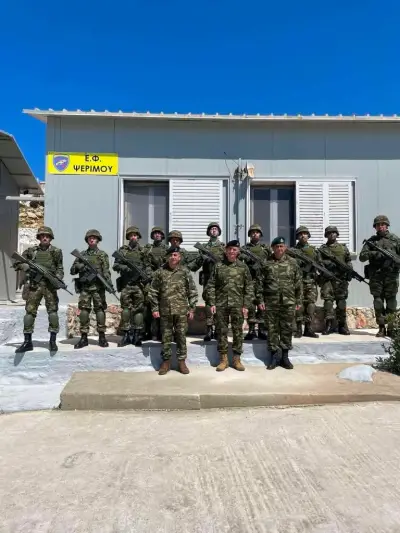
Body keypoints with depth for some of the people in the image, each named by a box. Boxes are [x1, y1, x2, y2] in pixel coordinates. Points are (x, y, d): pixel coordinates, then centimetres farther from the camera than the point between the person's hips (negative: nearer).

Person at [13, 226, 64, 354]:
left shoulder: (56, 251, 5)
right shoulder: (31, 251, 9)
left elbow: (60, 269, 6)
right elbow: (17, 264, 11)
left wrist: (58, 278, -13)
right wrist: (25, 266, -10)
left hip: (49, 285, -2)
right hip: (34, 285, 2)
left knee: (53, 311, -6)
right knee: (30, 311, 1)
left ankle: (53, 341, 2)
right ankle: (27, 342, 9)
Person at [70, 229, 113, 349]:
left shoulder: (102, 254, 6)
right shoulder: (82, 254, 16)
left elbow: (106, 271, -4)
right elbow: (72, 271, 16)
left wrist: (108, 283, -18)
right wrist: (78, 266, -6)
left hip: (98, 286, -3)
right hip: (84, 287, 3)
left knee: (100, 310, -2)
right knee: (84, 311, 0)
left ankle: (102, 336, 4)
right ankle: (84, 337, 6)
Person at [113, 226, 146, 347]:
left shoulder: (143, 251, 10)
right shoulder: (123, 250, 10)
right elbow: (115, 265, 6)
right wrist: (125, 268, -11)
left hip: (139, 284, 0)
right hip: (126, 284, 0)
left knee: (139, 309, 0)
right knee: (126, 309, 1)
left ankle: (137, 335, 7)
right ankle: (126, 335, 8)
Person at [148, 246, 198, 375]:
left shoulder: (185, 272, 2)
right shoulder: (160, 272, 3)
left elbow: (192, 292, 4)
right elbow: (153, 292, 5)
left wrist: (192, 308, 0)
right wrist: (155, 308, 0)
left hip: (181, 311, 0)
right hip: (165, 311, 0)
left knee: (181, 336, 6)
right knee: (166, 337, 7)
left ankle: (181, 361, 17)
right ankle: (166, 361, 19)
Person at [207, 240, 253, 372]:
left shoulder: (243, 267, 3)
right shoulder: (218, 266, 3)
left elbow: (249, 287, 3)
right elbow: (211, 286, 4)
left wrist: (246, 305, -4)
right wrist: (212, 303, -3)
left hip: (237, 305, 0)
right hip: (220, 304, 0)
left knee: (238, 331, 5)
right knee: (221, 331, 5)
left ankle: (236, 359, 17)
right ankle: (223, 359, 16)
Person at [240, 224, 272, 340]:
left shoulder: (266, 247, 13)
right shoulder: (245, 247, 10)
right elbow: (239, 258, -4)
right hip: (250, 280, -1)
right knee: (250, 304, -1)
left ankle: (261, 330, 10)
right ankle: (251, 330, 6)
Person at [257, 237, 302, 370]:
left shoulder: (292, 263, 6)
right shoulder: (266, 264, 3)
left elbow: (298, 283, 7)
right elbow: (260, 284, 3)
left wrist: (299, 301, 4)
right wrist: (260, 300, -2)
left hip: (288, 303, 1)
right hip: (270, 303, 0)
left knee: (287, 329, 6)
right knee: (272, 329, 5)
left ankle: (285, 357, 19)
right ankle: (274, 356, 16)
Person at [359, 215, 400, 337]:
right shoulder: (372, 240, 11)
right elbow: (362, 257, 4)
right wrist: (374, 253, -11)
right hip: (375, 276, 1)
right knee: (378, 302, 0)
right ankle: (381, 328, 6)